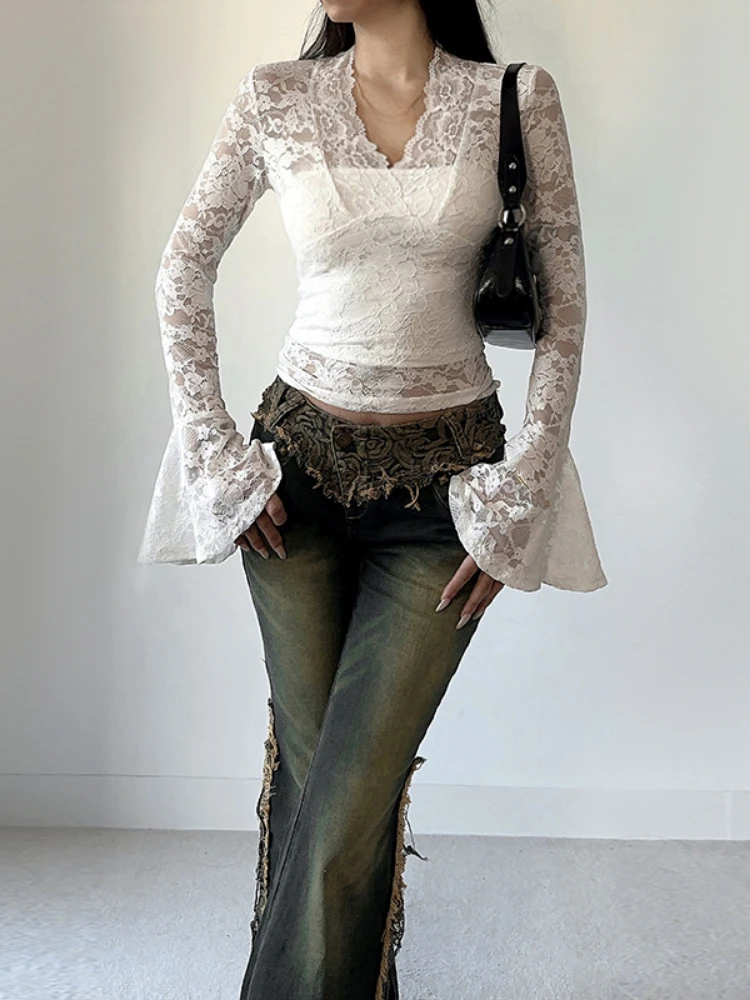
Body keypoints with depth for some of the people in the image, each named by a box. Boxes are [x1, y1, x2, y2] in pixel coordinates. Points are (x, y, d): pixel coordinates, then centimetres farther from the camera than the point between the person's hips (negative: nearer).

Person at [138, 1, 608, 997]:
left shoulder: (518, 98, 0)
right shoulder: (275, 98, 2)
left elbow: (564, 304, 1)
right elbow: (184, 269, 10)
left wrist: (520, 498, -4)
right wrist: (216, 452, 2)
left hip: (449, 477, -1)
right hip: (300, 463, 2)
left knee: (352, 800, -7)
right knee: (309, 763, 7)